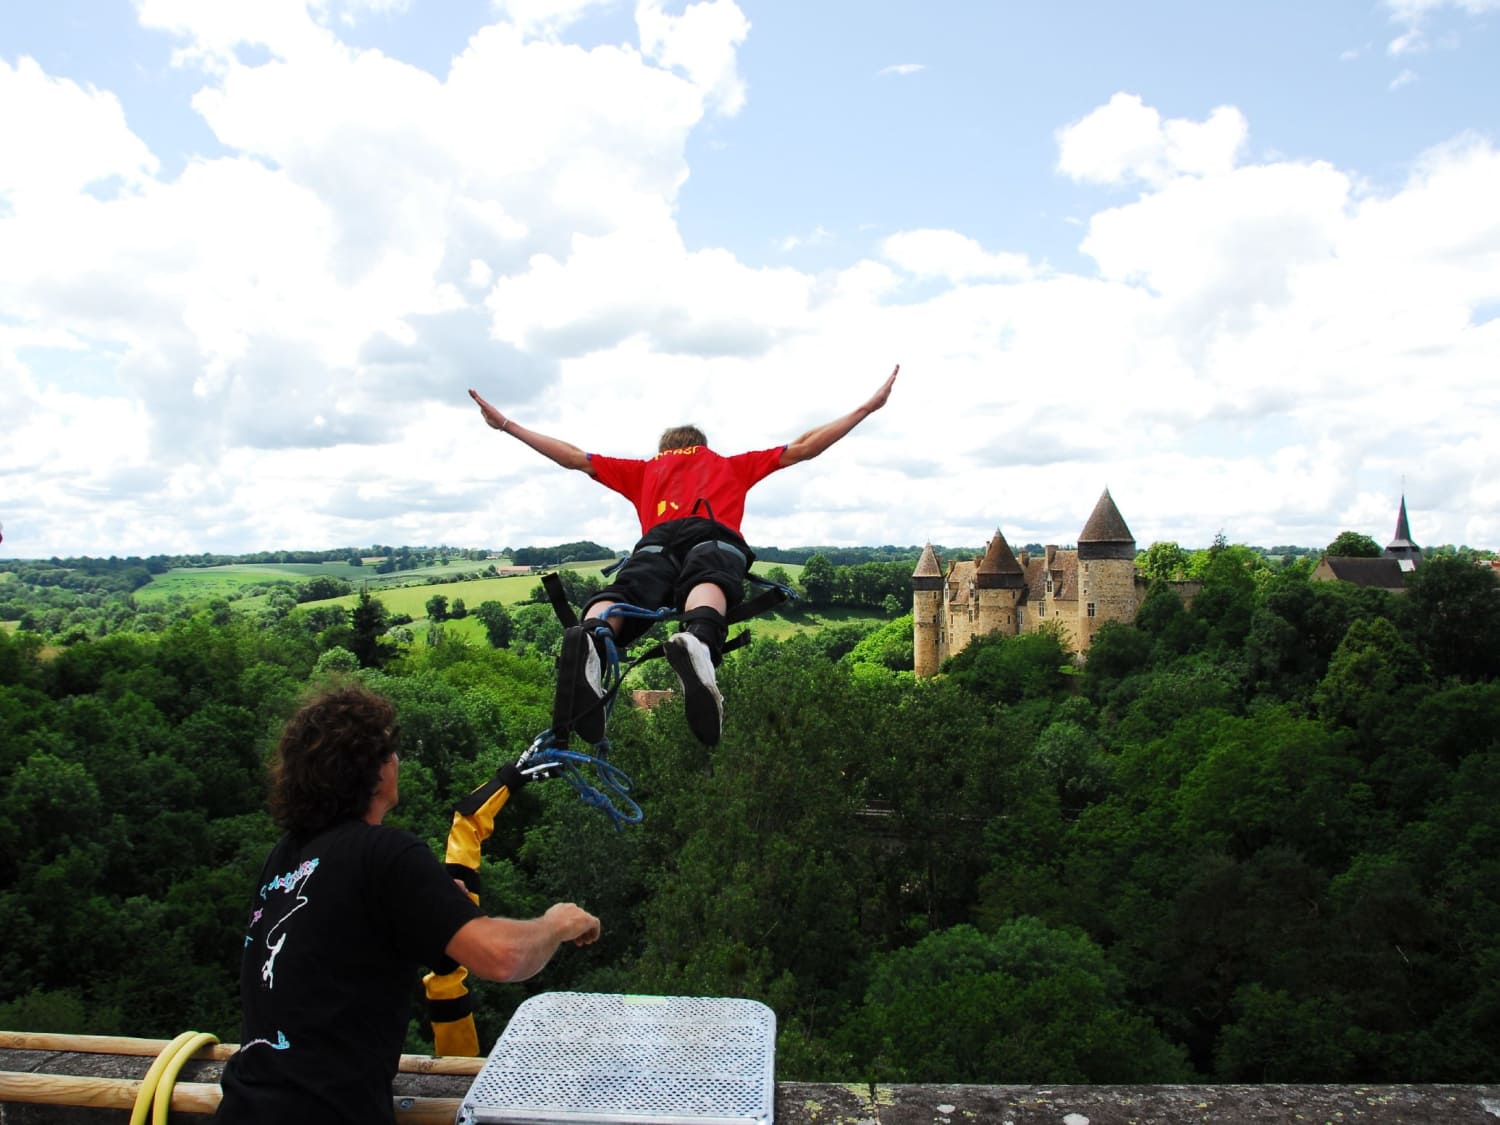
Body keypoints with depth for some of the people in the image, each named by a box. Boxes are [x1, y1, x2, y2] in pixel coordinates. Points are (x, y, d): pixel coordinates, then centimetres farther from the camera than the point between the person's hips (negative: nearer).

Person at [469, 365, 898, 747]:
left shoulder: (645, 469, 40)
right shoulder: (732, 465, 40)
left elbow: (573, 457, 43)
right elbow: (803, 448, 40)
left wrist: (505, 423, 54)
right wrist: (867, 407, 49)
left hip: (657, 539, 1)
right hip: (716, 536, -1)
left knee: (623, 592, -25)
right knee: (708, 582, -33)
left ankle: (588, 643, -61)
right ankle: (698, 641, -68)